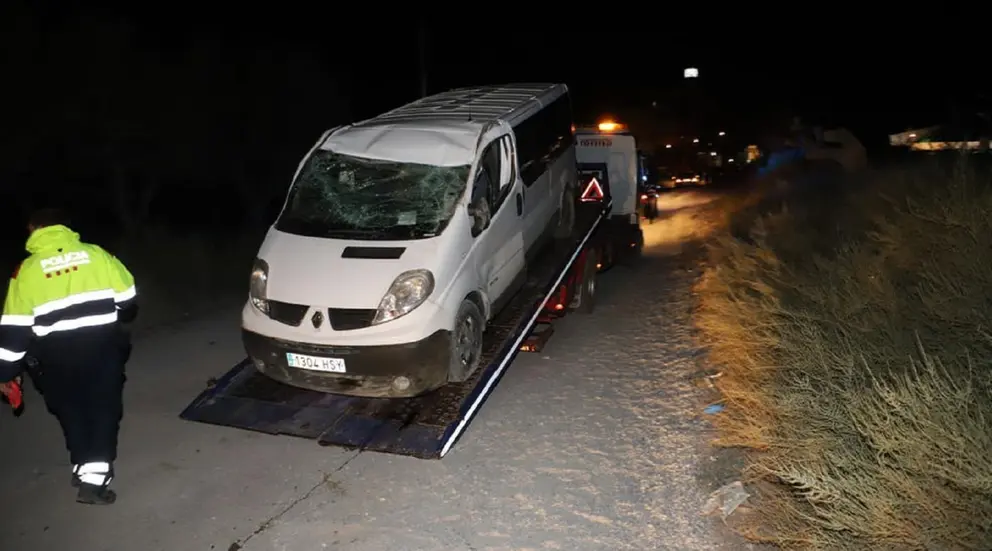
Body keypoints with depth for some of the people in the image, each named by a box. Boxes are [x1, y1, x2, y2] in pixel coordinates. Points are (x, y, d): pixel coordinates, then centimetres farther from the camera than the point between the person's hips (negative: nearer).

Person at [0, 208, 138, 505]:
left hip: (56, 354, 1)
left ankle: (83, 469, 25)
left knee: (71, 410, 19)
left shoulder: (26, 269, 2)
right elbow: (128, 301, 7)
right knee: (104, 408, 8)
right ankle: (94, 477, 1)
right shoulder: (96, 254, 3)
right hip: (103, 345, 0)